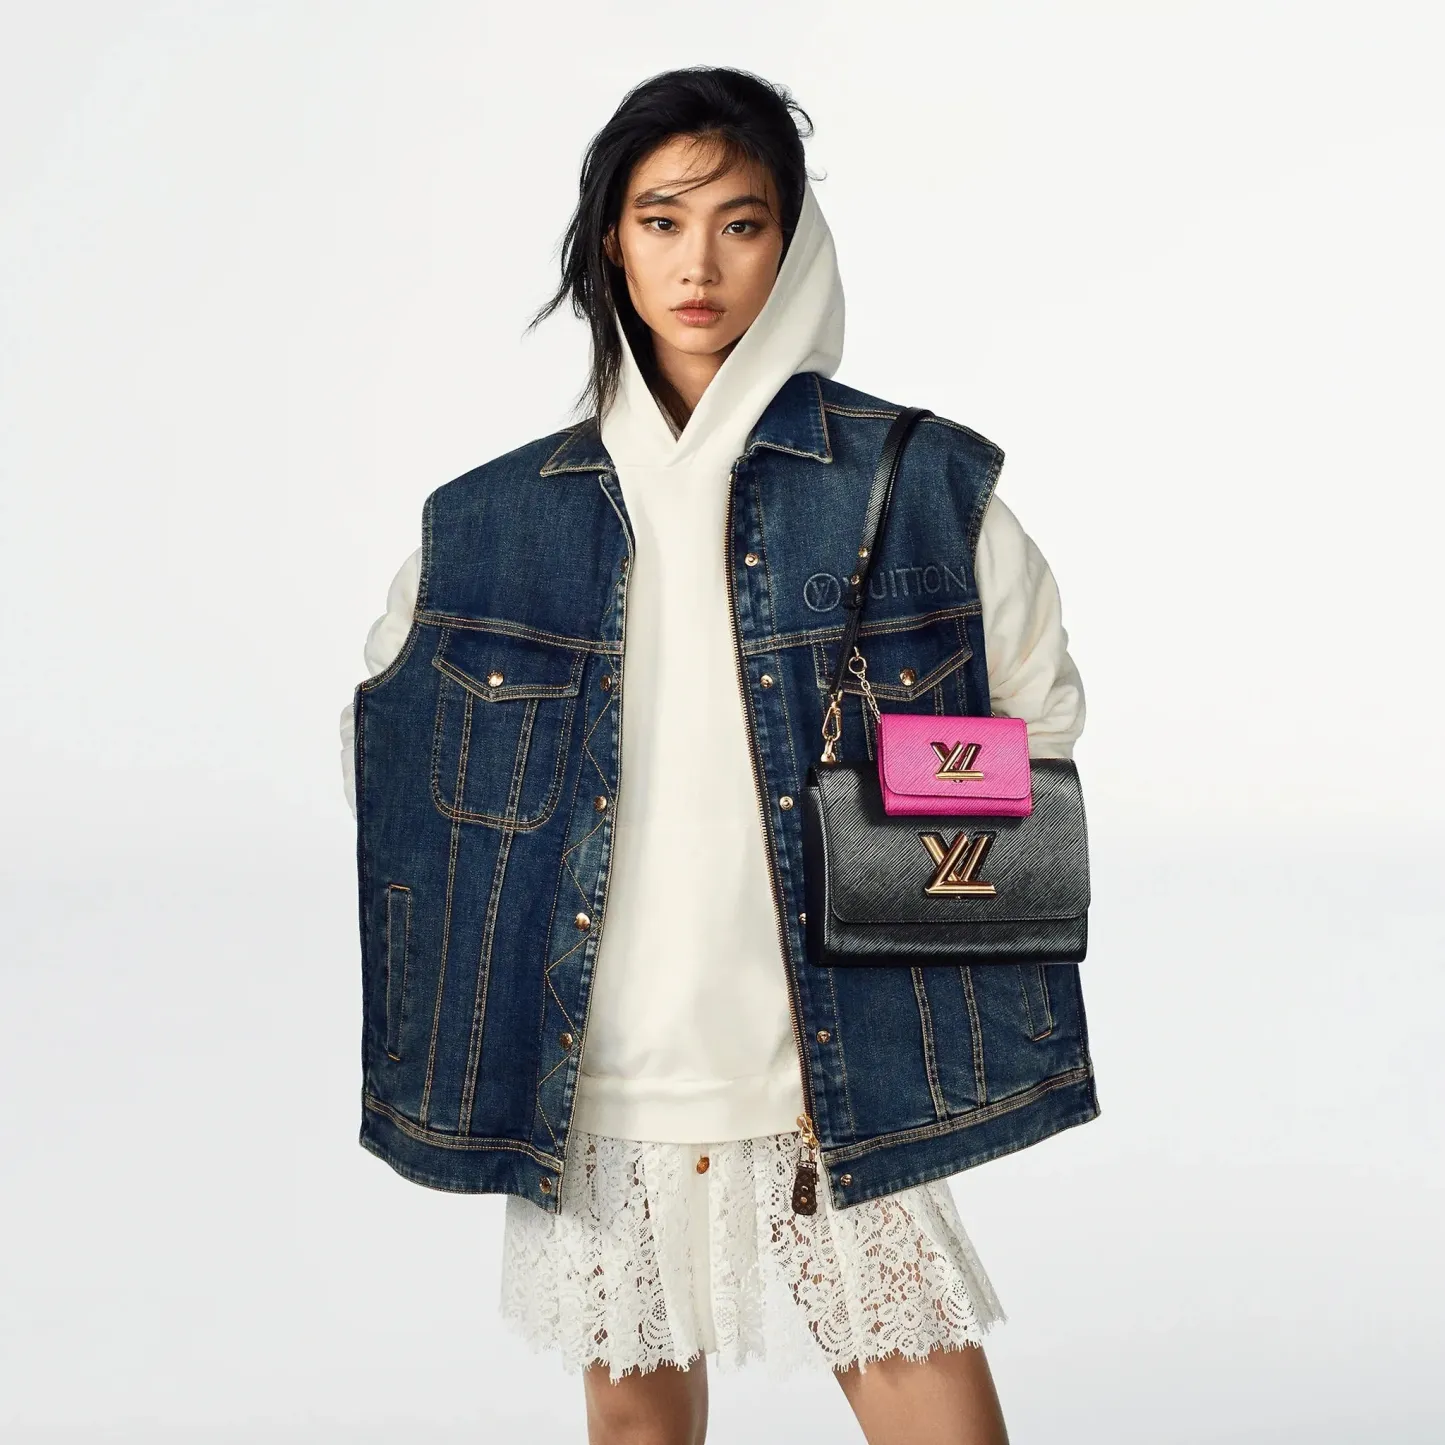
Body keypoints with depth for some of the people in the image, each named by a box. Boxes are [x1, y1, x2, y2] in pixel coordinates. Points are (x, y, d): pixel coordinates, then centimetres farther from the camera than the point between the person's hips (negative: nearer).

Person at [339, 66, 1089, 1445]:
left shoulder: (914, 484, -2)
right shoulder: (500, 516, 3)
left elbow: (1037, 709, 8)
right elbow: (383, 738, 15)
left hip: (834, 1067, -1)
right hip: (604, 1070, 2)